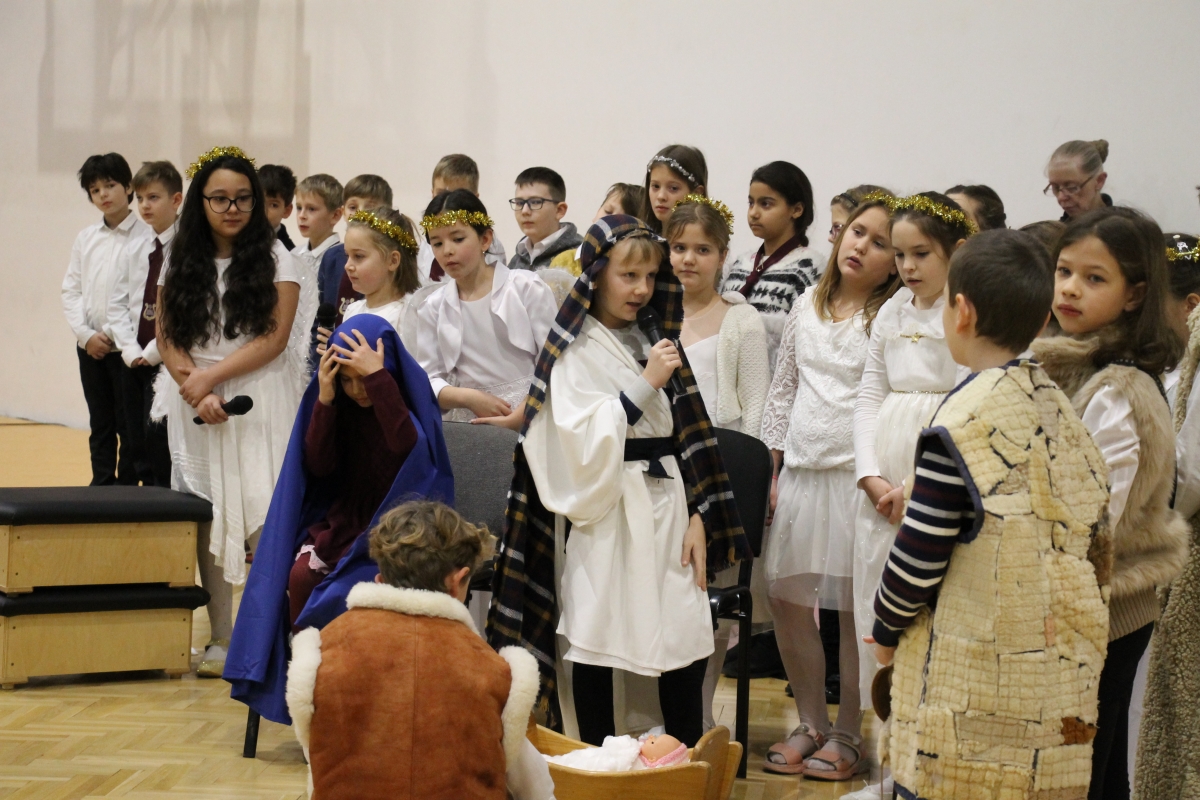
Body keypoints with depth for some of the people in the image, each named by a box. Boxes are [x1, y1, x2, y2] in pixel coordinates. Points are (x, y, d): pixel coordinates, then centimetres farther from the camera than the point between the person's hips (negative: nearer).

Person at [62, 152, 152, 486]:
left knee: (129, 428, 1)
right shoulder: (86, 238, 9)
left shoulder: (146, 237, -8)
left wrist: (112, 335, -13)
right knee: (100, 427, 12)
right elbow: (71, 290, 9)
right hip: (90, 348, 5)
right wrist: (86, 334, -5)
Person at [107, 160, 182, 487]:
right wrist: (131, 350, -2)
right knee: (139, 445, 11)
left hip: (167, 361, -7)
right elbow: (118, 304, 11)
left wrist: (155, 351, -15)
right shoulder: (135, 251, 10)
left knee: (160, 445, -7)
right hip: (134, 360, 7)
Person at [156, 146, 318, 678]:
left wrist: (210, 375, -12)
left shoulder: (275, 259, 0)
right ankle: (221, 640, 8)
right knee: (208, 520, 3)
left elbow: (274, 339, -8)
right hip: (196, 407, 3)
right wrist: (197, 391, -11)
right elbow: (166, 338, 5)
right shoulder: (180, 261, 9)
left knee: (264, 522, -10)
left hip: (260, 402, -3)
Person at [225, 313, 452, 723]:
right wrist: (325, 399, -17)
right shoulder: (340, 401, 2)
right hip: (342, 522, 4)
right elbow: (318, 466, -5)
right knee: (298, 575, -25)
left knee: (342, 592, -30)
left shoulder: (410, 396, -9)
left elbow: (409, 448, -30)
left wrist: (378, 382, -36)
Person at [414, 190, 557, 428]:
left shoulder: (527, 289, 1)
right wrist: (468, 397, -14)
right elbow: (428, 381, 4)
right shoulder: (433, 309, 8)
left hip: (530, 418, -3)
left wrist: (520, 416, -14)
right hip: (469, 423, 3)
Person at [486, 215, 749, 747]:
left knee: (688, 649, -2)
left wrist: (696, 515, 6)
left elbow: (684, 433, 13)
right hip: (606, 517, -5)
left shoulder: (651, 339, 15)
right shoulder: (576, 350, -3)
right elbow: (582, 440, -13)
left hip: (666, 508, 5)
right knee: (596, 645, -1)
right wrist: (646, 384, -16)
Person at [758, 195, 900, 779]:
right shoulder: (807, 306, 12)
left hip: (856, 475, -5)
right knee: (786, 597, 9)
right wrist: (771, 470, 13)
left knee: (854, 608, 1)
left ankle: (848, 736, 15)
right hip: (799, 470, 6)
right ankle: (811, 724, 25)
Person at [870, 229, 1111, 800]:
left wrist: (886, 629, 5)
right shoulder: (1057, 407, 7)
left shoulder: (964, 423, -15)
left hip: (975, 685, -7)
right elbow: (1092, 538, 12)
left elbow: (919, 556, -13)